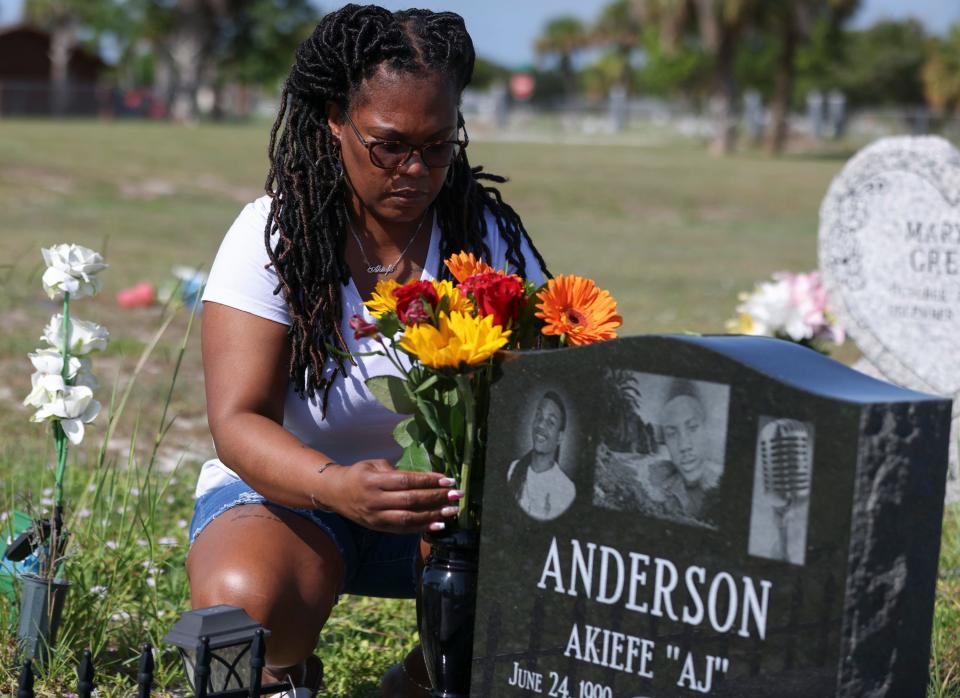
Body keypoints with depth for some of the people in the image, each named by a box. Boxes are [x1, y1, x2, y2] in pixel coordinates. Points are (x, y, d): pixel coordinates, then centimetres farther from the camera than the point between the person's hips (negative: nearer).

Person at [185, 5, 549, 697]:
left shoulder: (491, 235, -5)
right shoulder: (274, 233, -13)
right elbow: (239, 421, -22)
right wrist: (334, 485, -44)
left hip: (452, 500, 3)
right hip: (285, 487, -2)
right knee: (242, 600, -35)